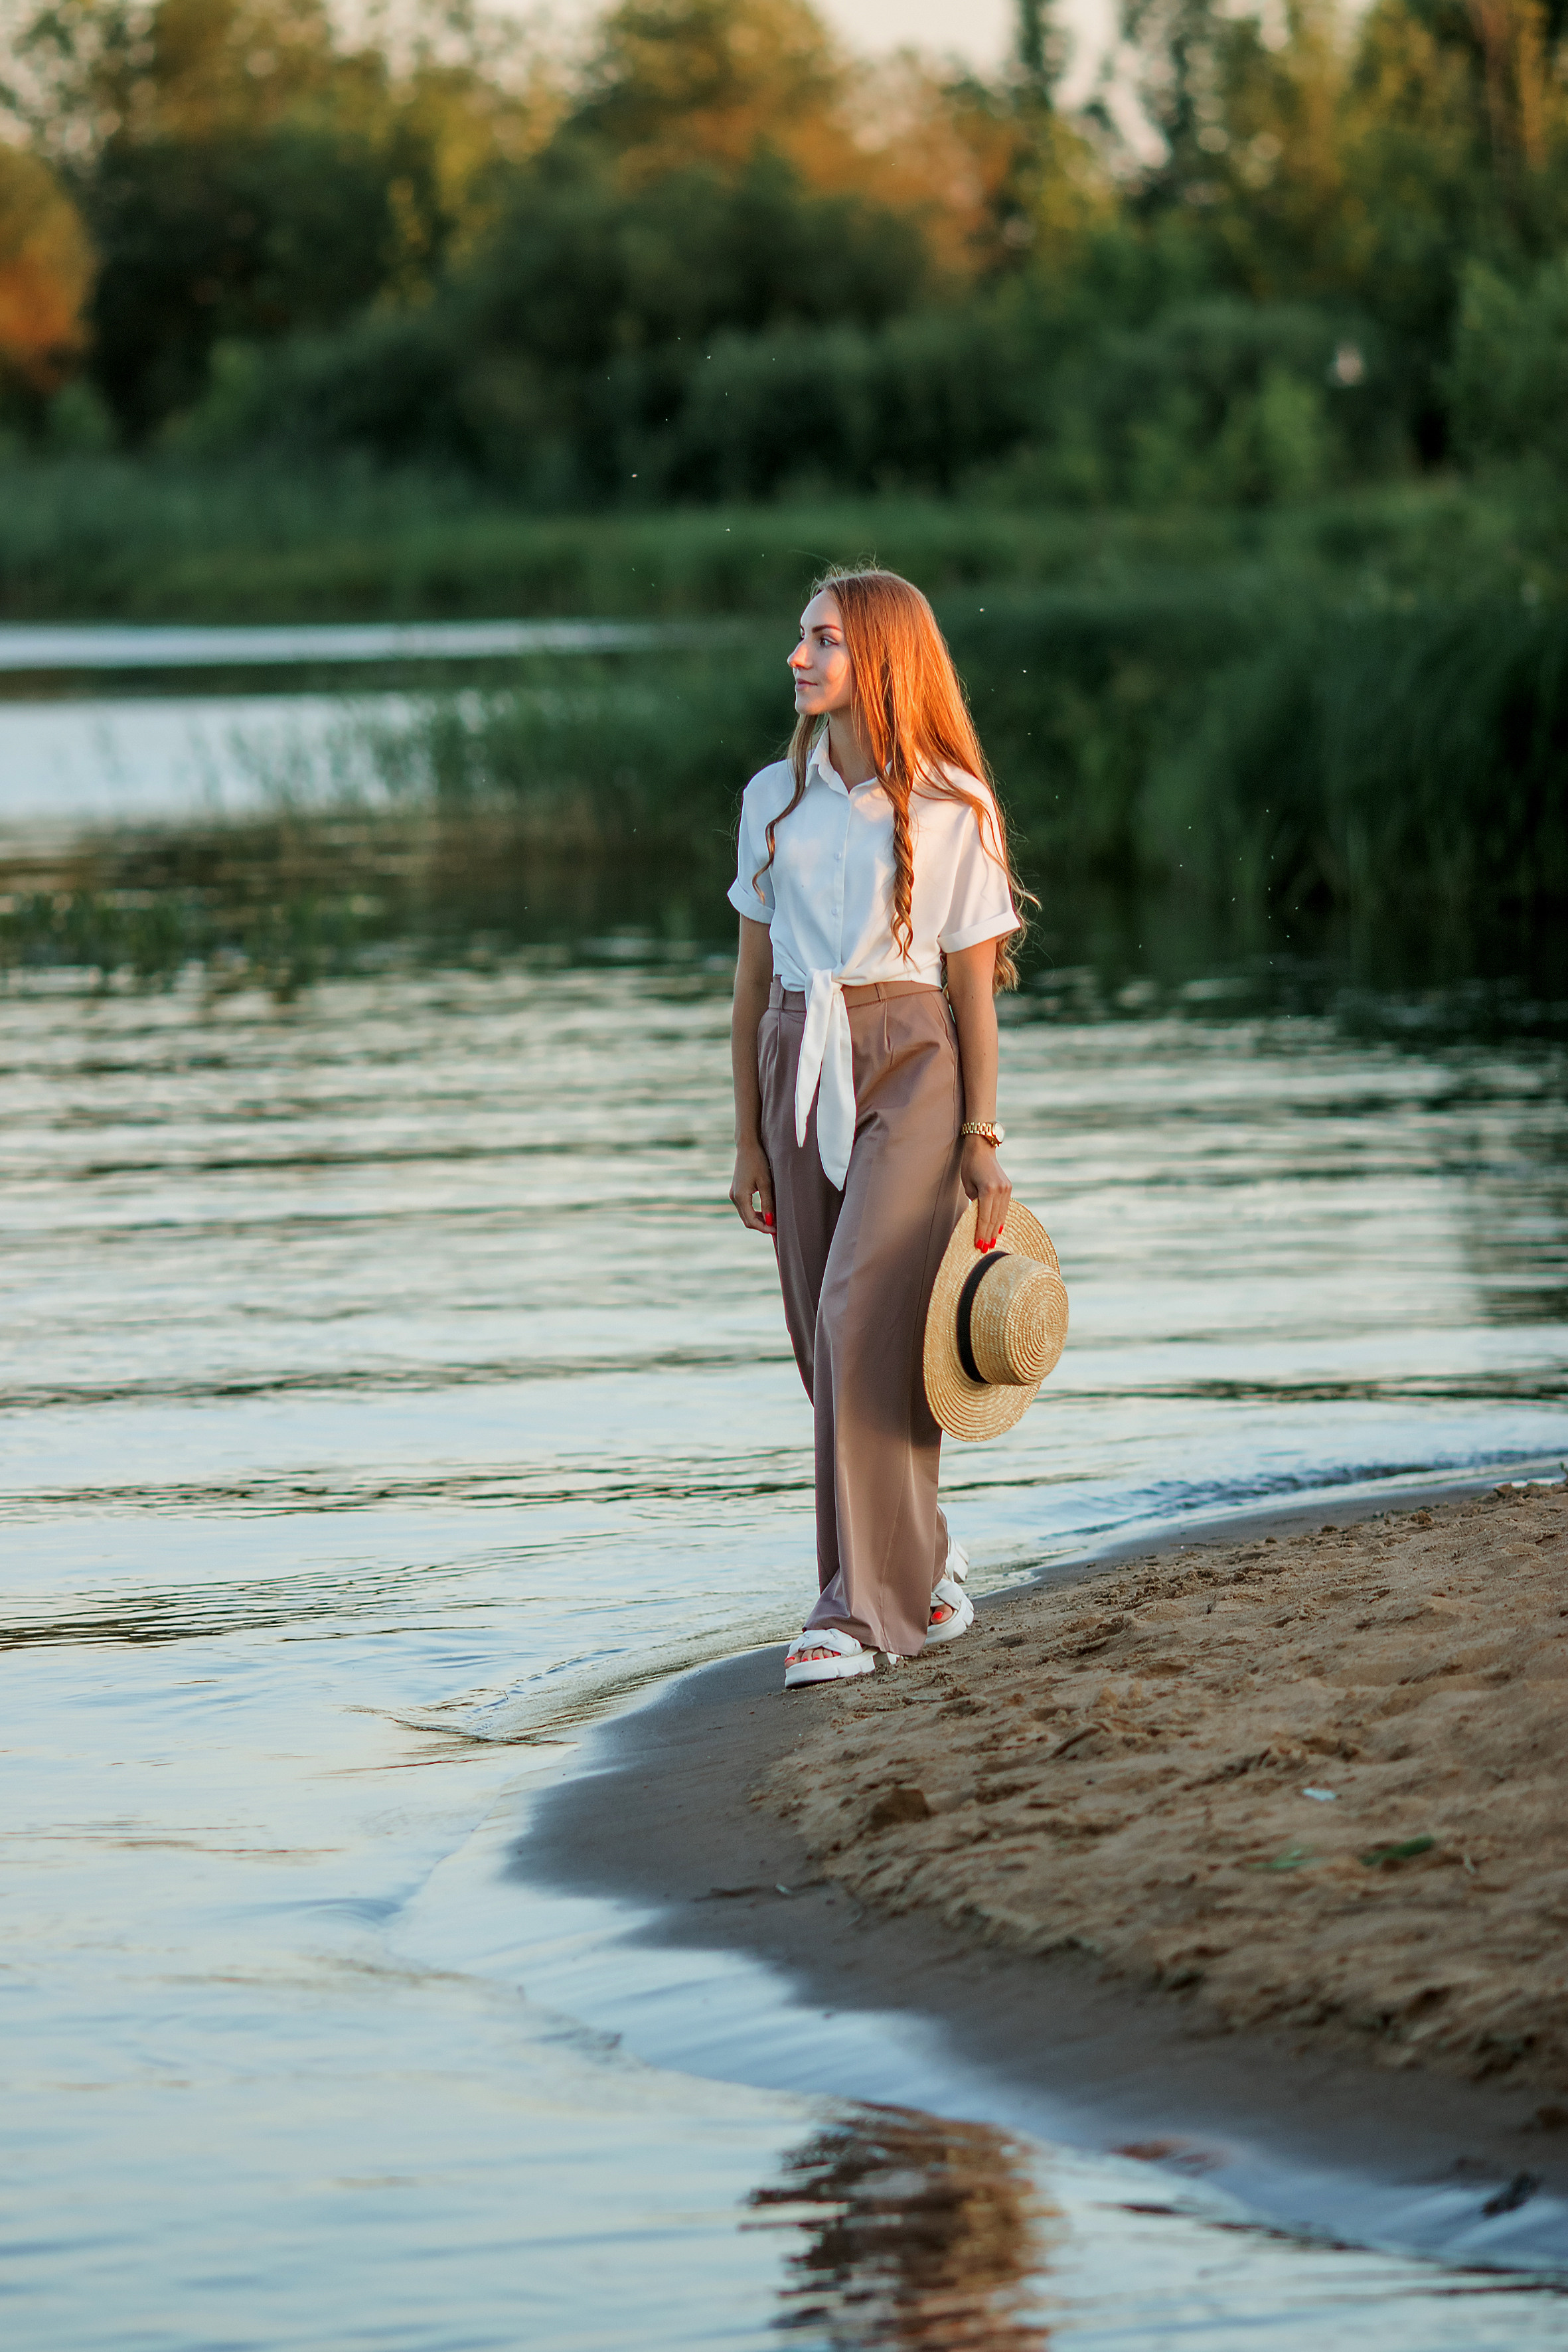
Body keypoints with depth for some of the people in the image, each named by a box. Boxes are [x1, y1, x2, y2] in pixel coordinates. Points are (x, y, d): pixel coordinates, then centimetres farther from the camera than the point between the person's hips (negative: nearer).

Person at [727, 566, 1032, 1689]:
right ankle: (922, 1558, 26)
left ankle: (862, 1608, -12)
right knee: (830, 1341, 6)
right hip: (799, 1064, 5)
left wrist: (984, 1140, -4)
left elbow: (973, 985, -1)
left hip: (911, 1069, -5)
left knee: (863, 1327, -15)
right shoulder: (774, 798, 10)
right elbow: (753, 976, 12)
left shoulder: (952, 808, -2)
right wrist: (748, 1138, 9)